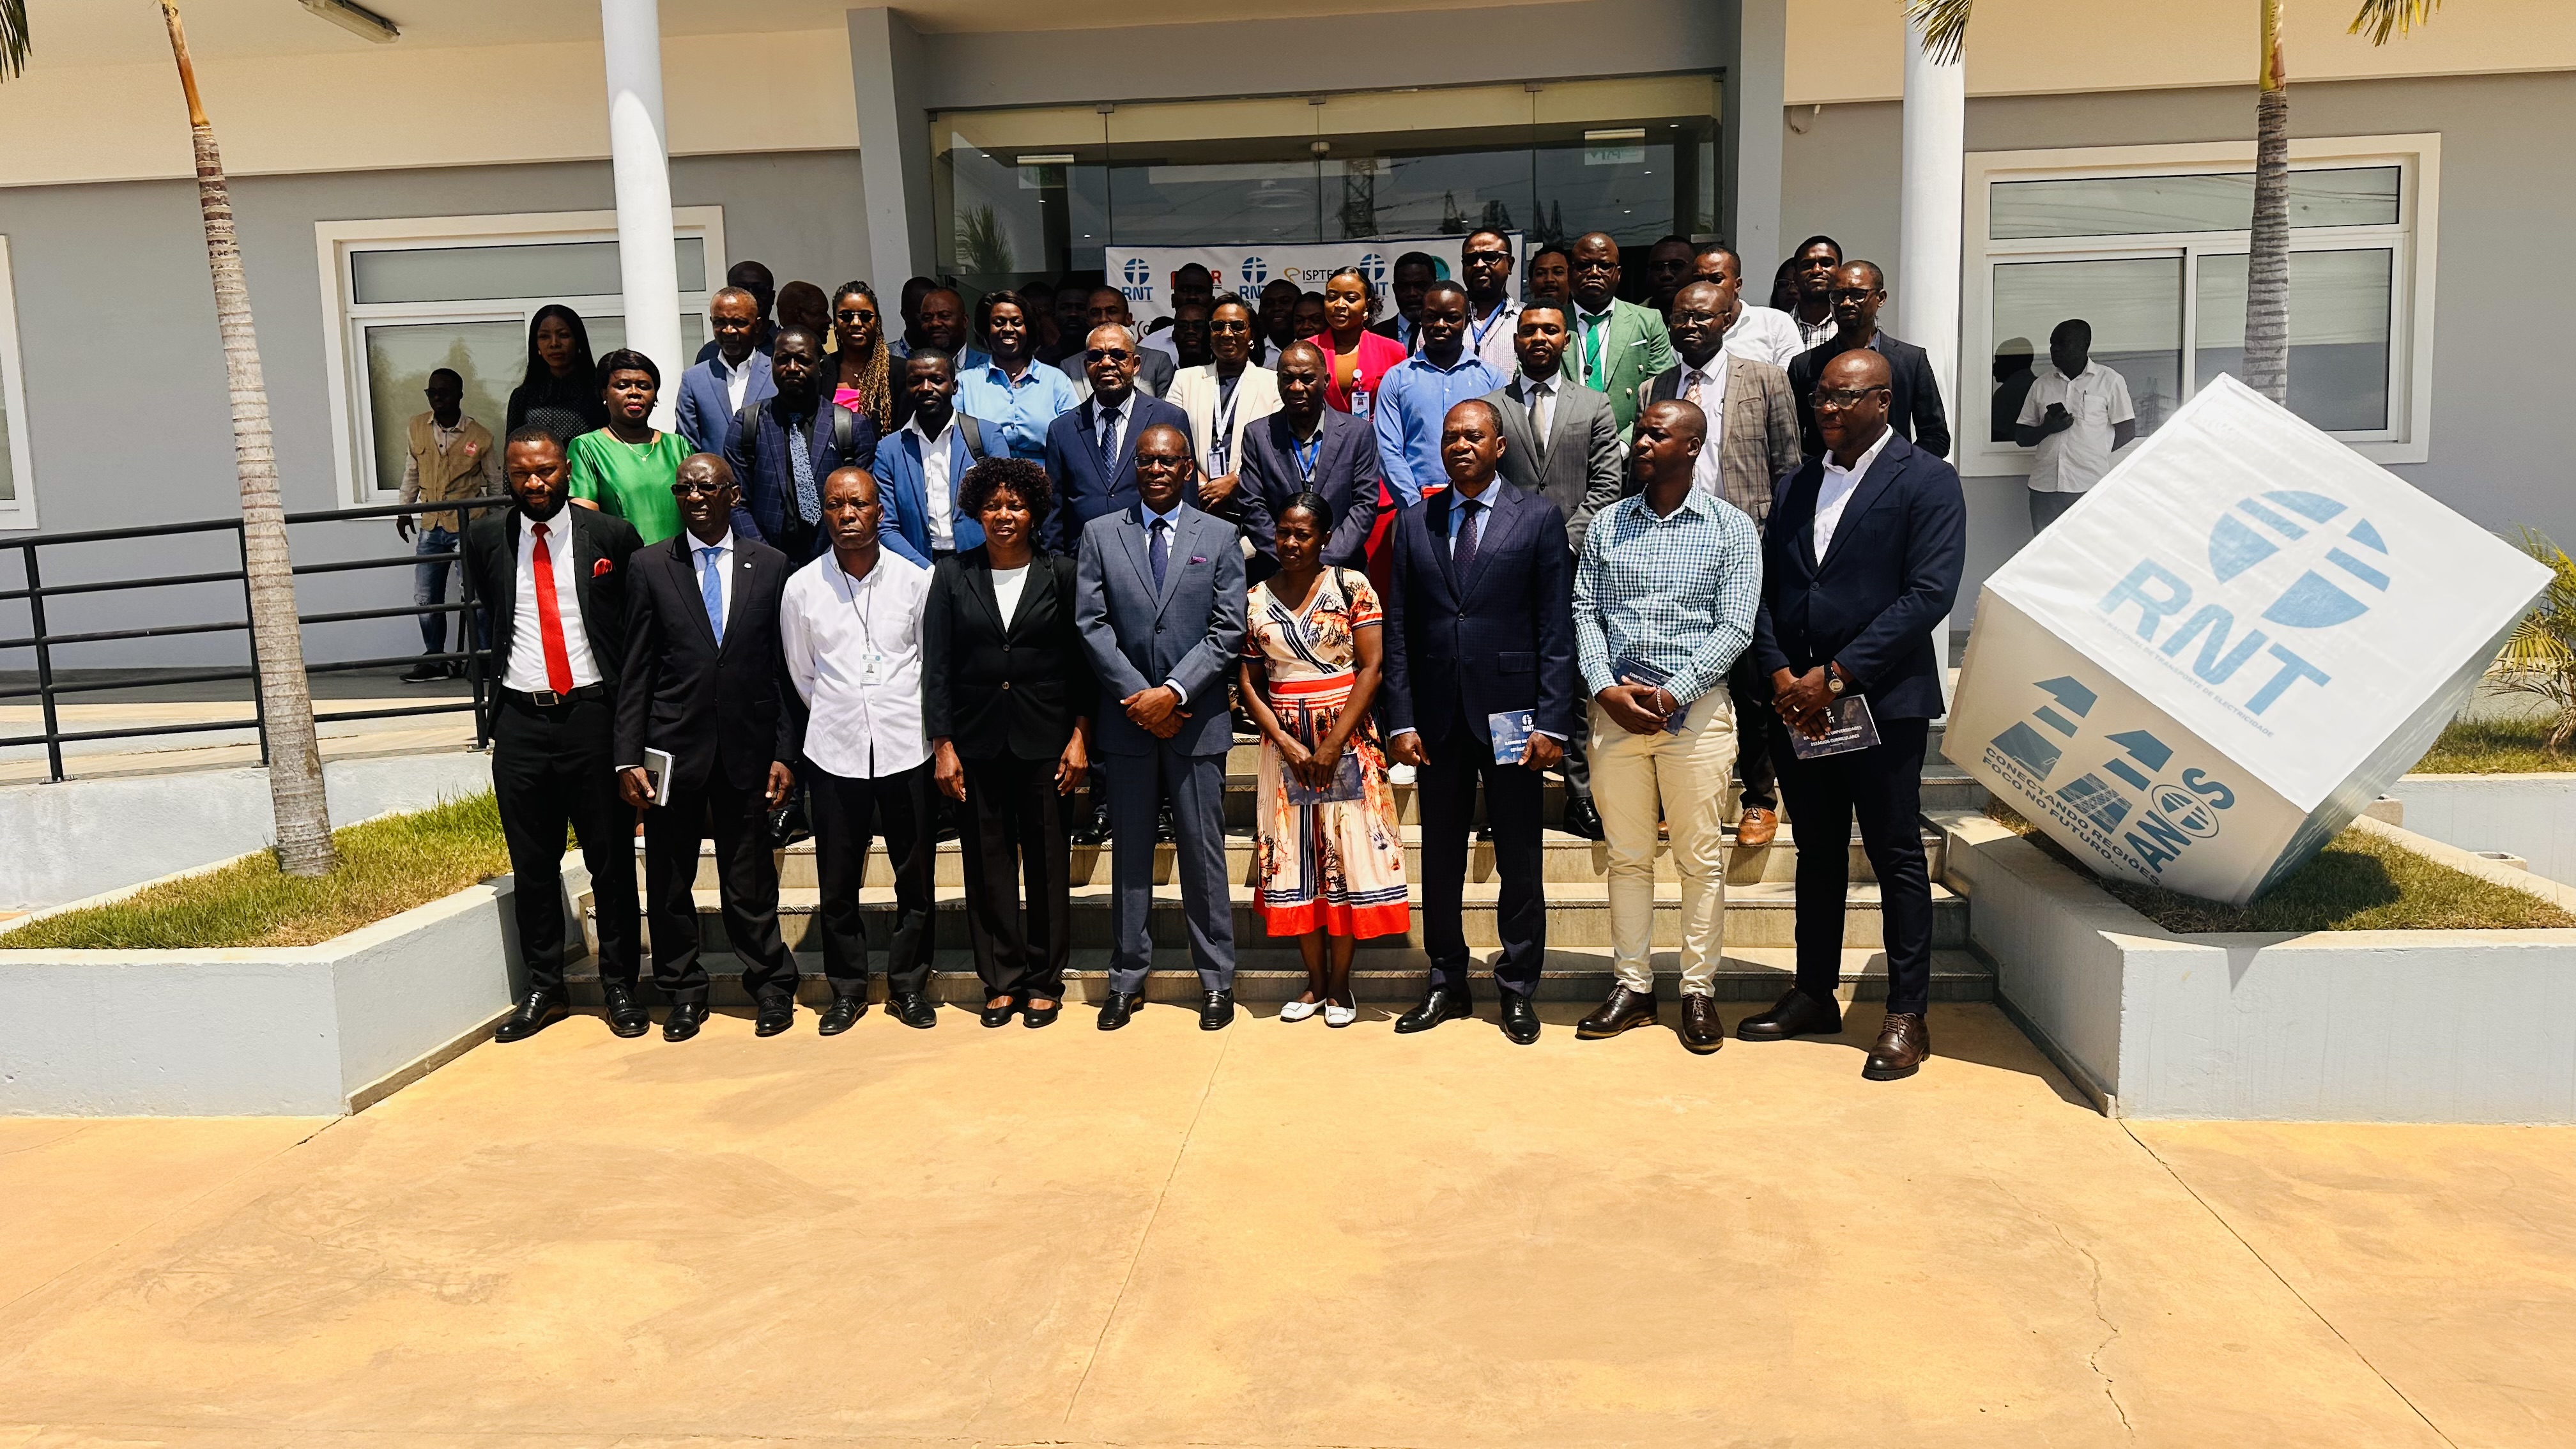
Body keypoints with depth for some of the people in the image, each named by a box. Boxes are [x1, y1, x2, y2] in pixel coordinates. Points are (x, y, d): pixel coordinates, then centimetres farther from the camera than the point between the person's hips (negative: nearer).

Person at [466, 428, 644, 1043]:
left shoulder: (611, 536, -1)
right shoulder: (485, 538, 5)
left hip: (594, 714, -2)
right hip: (520, 721, 2)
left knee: (612, 859, 6)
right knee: (532, 864, 10)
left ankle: (620, 986, 18)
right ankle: (543, 989, 22)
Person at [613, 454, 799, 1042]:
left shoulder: (770, 565, 4)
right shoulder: (650, 565, 3)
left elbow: (784, 666, 5)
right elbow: (636, 668, 2)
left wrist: (784, 752, 0)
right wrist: (627, 756, -3)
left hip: (747, 745, 0)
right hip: (673, 746, 1)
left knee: (750, 878, 6)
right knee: (669, 879, 9)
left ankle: (769, 983, 24)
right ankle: (683, 991, 26)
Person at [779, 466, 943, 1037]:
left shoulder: (916, 580, 0)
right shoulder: (801, 588, 1)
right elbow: (802, 675, 12)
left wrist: (925, 728, 7)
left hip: (906, 747, 0)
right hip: (835, 750, 1)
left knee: (915, 876, 6)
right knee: (838, 882, 7)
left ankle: (909, 985, 20)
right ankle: (847, 989, 22)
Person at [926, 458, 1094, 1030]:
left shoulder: (1060, 573, 2)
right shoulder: (953, 575, 4)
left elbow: (1080, 661, 2)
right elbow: (938, 666, 3)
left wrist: (1080, 736, -4)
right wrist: (943, 746, -3)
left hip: (1044, 740, -1)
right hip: (977, 741, 1)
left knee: (1047, 860, 4)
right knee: (988, 862, 5)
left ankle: (1045, 981, 16)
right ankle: (1002, 980, 17)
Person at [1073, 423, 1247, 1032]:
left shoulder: (1219, 536, 4)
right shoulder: (1100, 534, 6)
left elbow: (1228, 630, -3)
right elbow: (1092, 624, 0)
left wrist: (1173, 691, -13)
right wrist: (1139, 696, -9)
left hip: (1197, 719, -1)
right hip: (1128, 718, 1)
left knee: (1204, 854, 4)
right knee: (1129, 855, 8)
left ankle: (1216, 981, 15)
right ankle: (1128, 978, 18)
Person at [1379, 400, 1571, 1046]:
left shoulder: (1538, 519, 1)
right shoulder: (1413, 525, 8)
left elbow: (1557, 629, -3)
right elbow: (1397, 631, 7)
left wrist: (1552, 721, -9)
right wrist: (1401, 721, -1)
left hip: (1511, 716, -2)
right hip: (1437, 719, 2)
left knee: (1520, 862, 5)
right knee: (1440, 859, 10)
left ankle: (1518, 989, 18)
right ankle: (1447, 984, 23)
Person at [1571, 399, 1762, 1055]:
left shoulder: (1732, 528, 1)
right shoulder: (1607, 525, 11)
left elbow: (1735, 627, -5)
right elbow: (1585, 611, 7)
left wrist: (1671, 695, -14)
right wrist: (1606, 688, -9)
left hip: (1695, 706, -3)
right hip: (1615, 705, 3)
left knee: (1701, 858, 2)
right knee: (1627, 855, 8)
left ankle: (1699, 991, 13)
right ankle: (1633, 987, 17)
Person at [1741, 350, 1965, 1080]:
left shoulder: (1926, 480, -4)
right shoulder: (1797, 484, 14)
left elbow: (1929, 593, -14)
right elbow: (1767, 589, 12)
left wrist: (1836, 675, -16)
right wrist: (1781, 675, -5)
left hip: (1881, 701, -6)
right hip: (1796, 698, 6)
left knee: (1897, 857, 2)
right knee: (1817, 851, 14)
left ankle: (1907, 1017, 11)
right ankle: (1814, 996, 25)